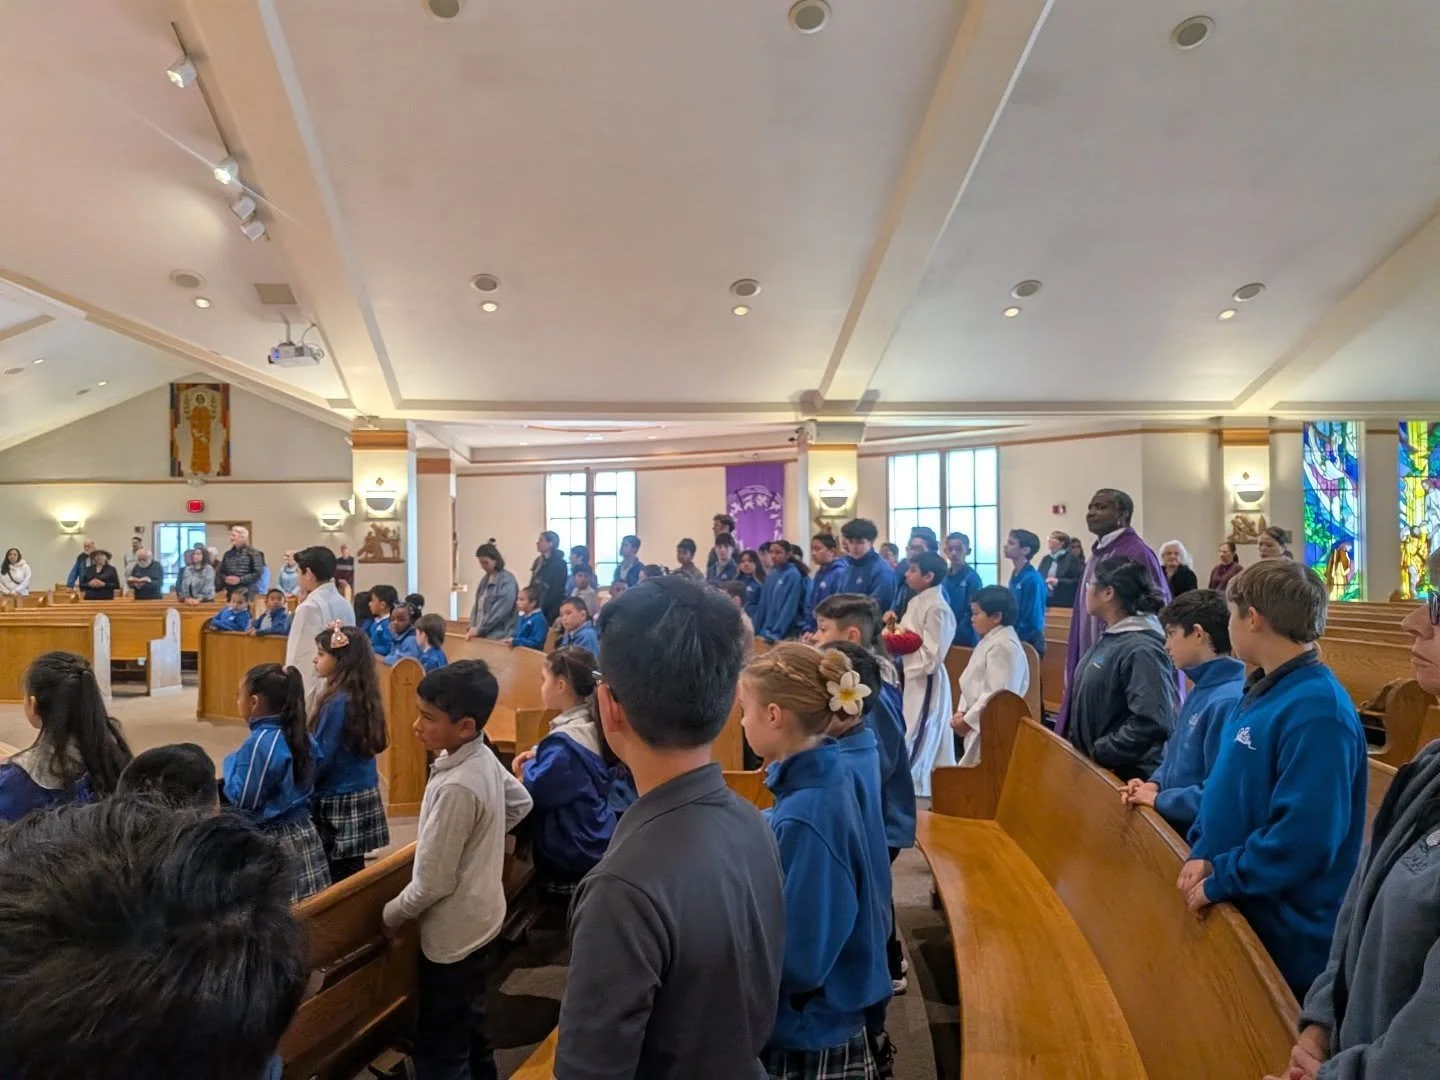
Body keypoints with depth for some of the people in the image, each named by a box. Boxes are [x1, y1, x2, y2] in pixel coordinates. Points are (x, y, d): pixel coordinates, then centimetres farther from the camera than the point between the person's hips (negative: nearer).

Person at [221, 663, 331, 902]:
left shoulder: (260, 743, -20)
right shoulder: (302, 735, 3)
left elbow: (243, 800, -17)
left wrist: (229, 766, -3)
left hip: (273, 841, -8)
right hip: (303, 832, 8)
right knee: (301, 909, 13)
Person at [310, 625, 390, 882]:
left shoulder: (337, 702, -20)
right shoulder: (362, 696, 5)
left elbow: (320, 759, -17)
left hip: (340, 802, -8)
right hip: (363, 795, 8)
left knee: (341, 878, 2)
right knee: (352, 875, 17)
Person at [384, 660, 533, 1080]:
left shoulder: (456, 788, -30)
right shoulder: (486, 759, -5)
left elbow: (432, 882, -23)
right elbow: (521, 803, 14)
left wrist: (390, 915, -6)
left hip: (454, 933, -9)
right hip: (479, 919, 9)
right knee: (470, 1027, 26)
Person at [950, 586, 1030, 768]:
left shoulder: (1004, 646, -18)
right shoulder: (989, 641, 14)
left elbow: (997, 695, -24)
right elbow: (973, 684, 19)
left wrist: (968, 720, -16)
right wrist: (961, 712, 5)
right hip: (979, 725, 10)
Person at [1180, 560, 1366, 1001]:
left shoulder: (1316, 711, -25)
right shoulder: (1263, 691, 5)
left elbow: (1302, 838, -29)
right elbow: (1225, 788, 13)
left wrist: (1218, 881, -20)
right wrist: (1202, 853, -1)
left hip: (1289, 937, -8)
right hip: (1242, 913, 9)